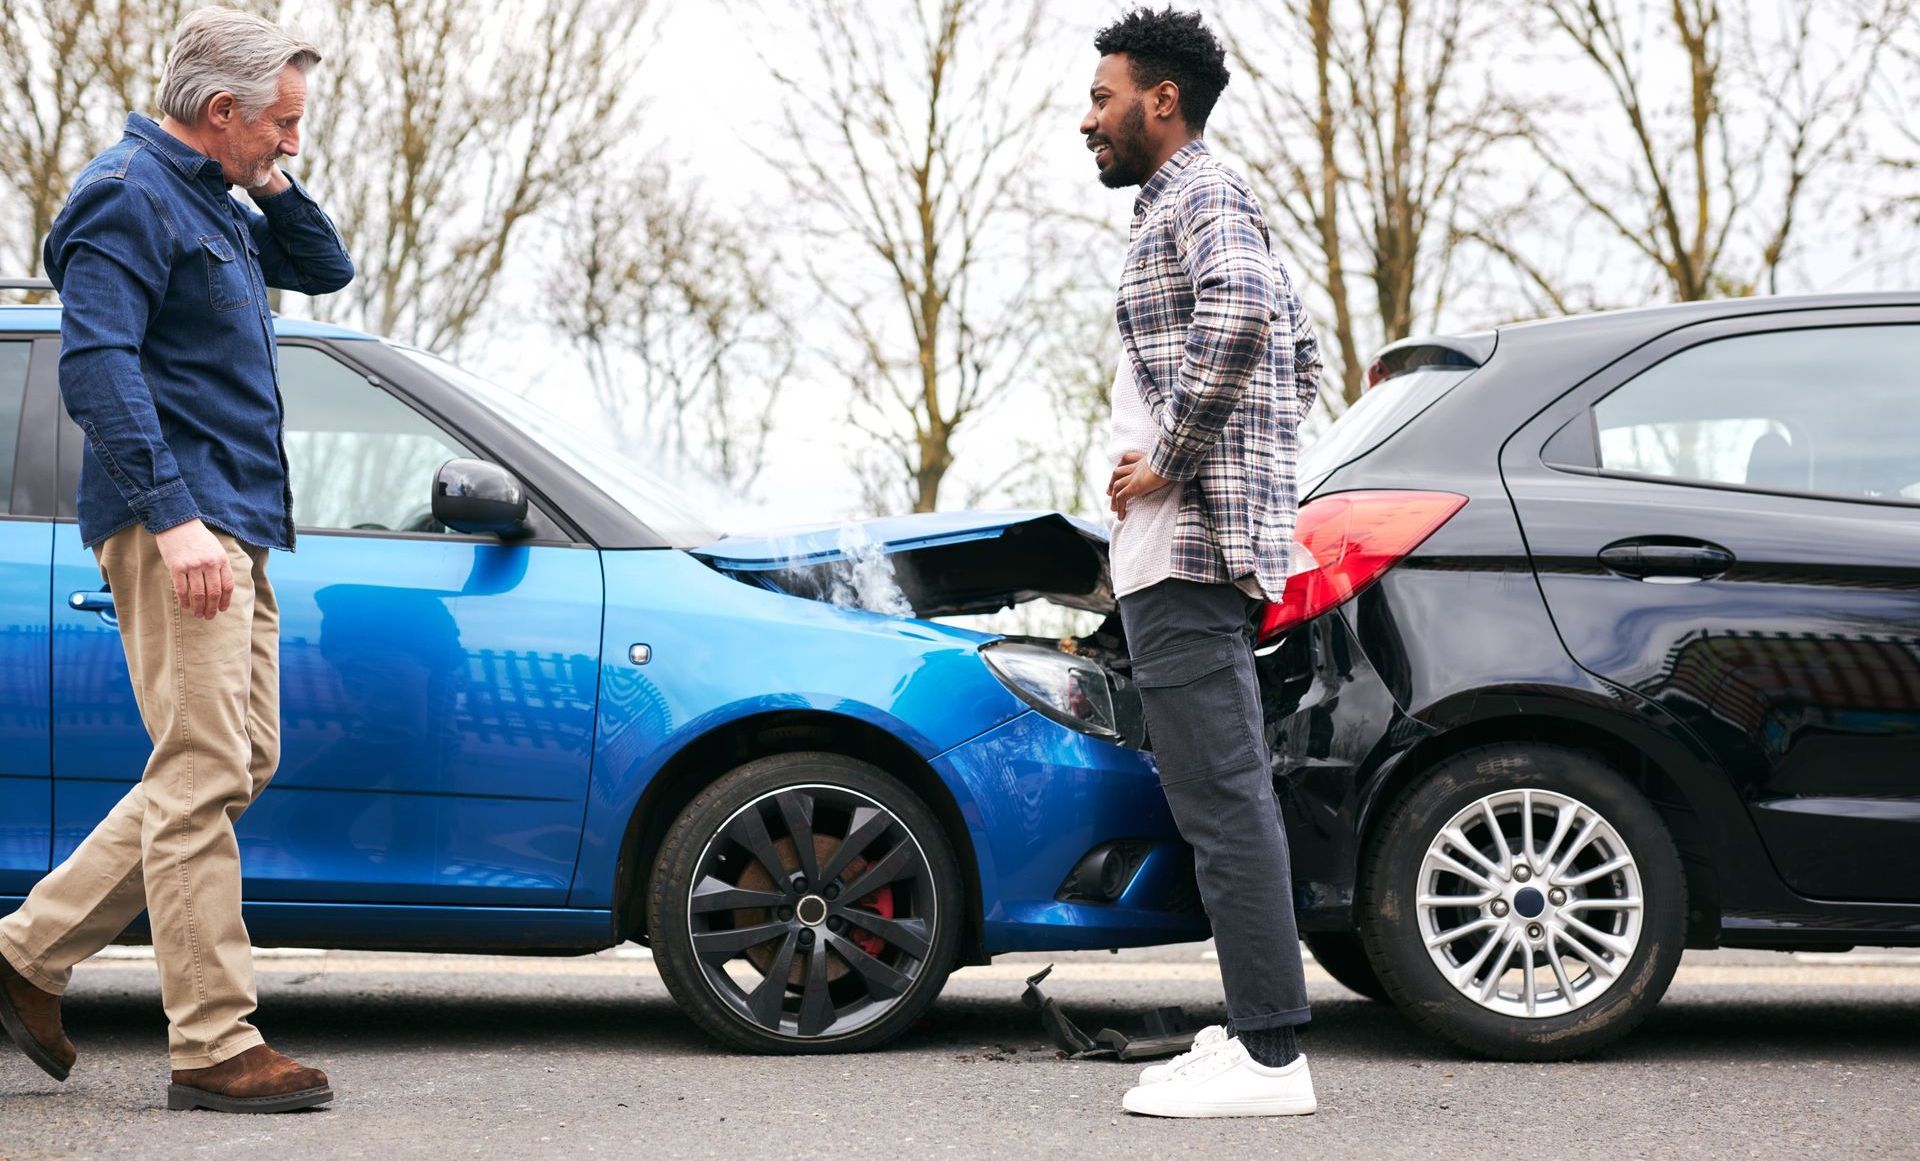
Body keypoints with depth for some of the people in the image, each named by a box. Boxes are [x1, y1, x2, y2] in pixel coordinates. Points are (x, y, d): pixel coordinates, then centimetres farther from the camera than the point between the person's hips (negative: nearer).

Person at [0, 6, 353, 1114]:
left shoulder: (213, 203, 20)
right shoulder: (128, 196, -10)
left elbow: (325, 269, 30)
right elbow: (98, 365, -20)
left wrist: (278, 189, 12)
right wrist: (172, 515, -27)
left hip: (235, 531, 10)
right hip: (178, 528, -10)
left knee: (239, 764, 12)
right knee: (204, 773, -11)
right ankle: (215, 1045, -9)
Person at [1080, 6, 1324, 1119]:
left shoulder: (1200, 197, -8)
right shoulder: (1200, 205, 25)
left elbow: (1241, 315, -29)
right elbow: (1301, 350, 33)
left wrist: (1169, 464, -22)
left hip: (1186, 548, -11)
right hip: (1190, 554, 11)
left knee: (1224, 802, -12)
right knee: (1227, 801, 11)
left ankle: (1269, 1057, -12)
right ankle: (1258, 1031, 15)